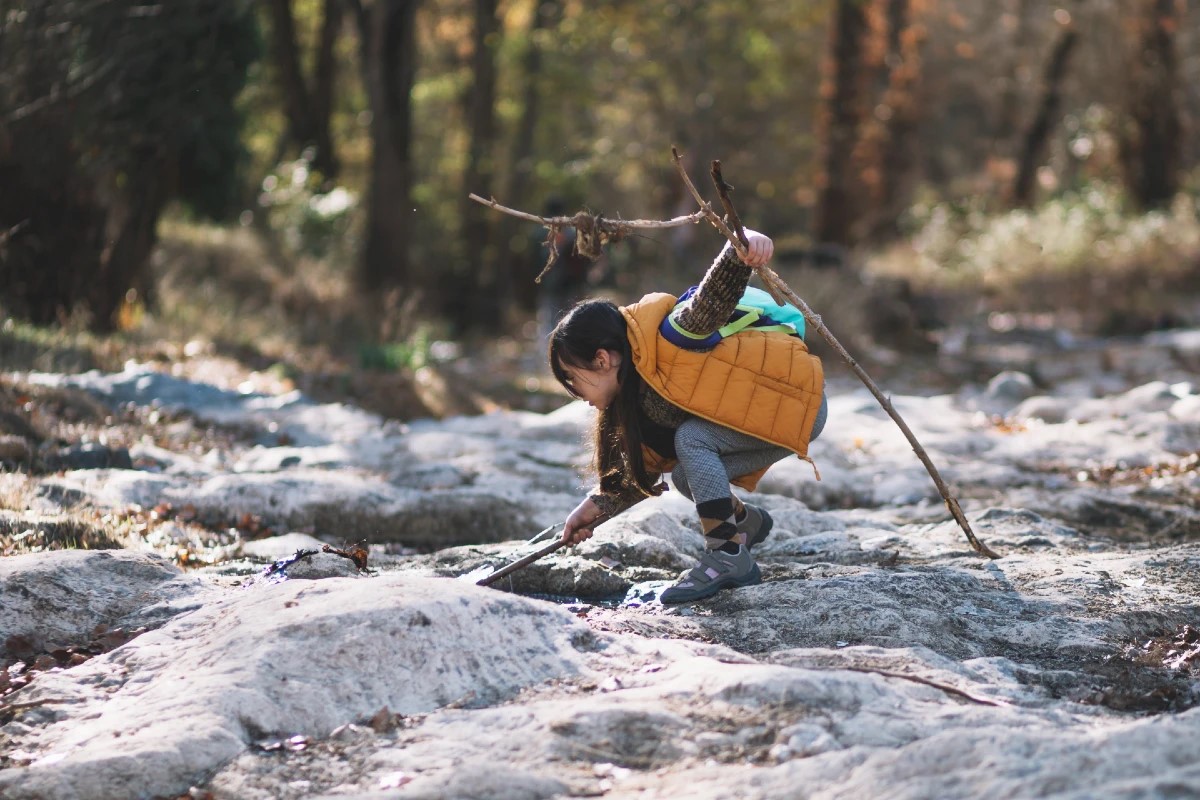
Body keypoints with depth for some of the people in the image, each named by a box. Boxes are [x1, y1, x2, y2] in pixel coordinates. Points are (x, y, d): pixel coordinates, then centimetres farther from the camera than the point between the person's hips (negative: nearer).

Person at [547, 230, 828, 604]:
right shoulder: (635, 395, 2)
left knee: (692, 438, -23)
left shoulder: (666, 338, -25)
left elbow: (715, 296, -41)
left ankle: (729, 556, -18)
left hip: (799, 399, -9)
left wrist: (742, 247, -60)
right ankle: (745, 520, 23)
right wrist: (596, 506, 4)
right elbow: (645, 472, 10)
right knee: (685, 476, -4)